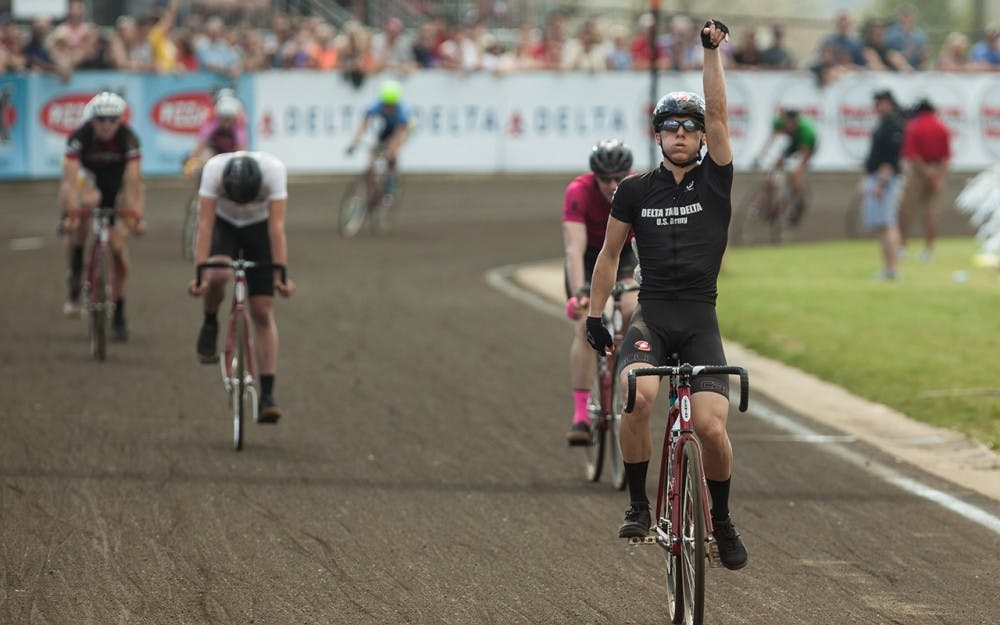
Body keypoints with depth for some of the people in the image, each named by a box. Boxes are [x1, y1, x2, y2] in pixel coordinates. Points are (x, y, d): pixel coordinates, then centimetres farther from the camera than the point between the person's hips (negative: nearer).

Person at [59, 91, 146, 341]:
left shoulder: (128, 139, -25)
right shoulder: (79, 137, -28)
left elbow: (134, 180, -31)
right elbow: (70, 179, -37)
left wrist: (136, 215, -43)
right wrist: (71, 213, -49)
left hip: (113, 190, 2)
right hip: (86, 182, -2)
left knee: (117, 246, -7)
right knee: (89, 201, -37)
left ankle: (119, 314, 6)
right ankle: (75, 274, -24)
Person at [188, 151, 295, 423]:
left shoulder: (274, 169, -33)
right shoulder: (214, 169, -33)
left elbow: (277, 226, -33)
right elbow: (205, 224, -33)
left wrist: (281, 275, -38)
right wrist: (199, 273, -39)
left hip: (259, 228, 0)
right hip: (224, 225, 0)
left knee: (263, 312, -7)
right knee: (218, 275, -34)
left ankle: (267, 396, -6)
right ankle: (210, 324, -2)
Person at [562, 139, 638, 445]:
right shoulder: (579, 192, -32)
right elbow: (574, 249, -39)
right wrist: (579, 293, -52)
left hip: (623, 254, 2)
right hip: (588, 256, -2)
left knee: (632, 313, -22)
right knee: (585, 327, -18)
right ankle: (581, 415, -19)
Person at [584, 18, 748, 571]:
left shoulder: (715, 181, 6)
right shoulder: (635, 192, 8)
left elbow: (718, 113, -5)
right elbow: (609, 255, 17)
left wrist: (713, 51, -11)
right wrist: (594, 316, 12)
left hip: (700, 320, 0)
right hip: (651, 316, 0)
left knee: (712, 426, -14)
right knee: (638, 396, -30)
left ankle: (721, 518, 12)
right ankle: (638, 505, -14)